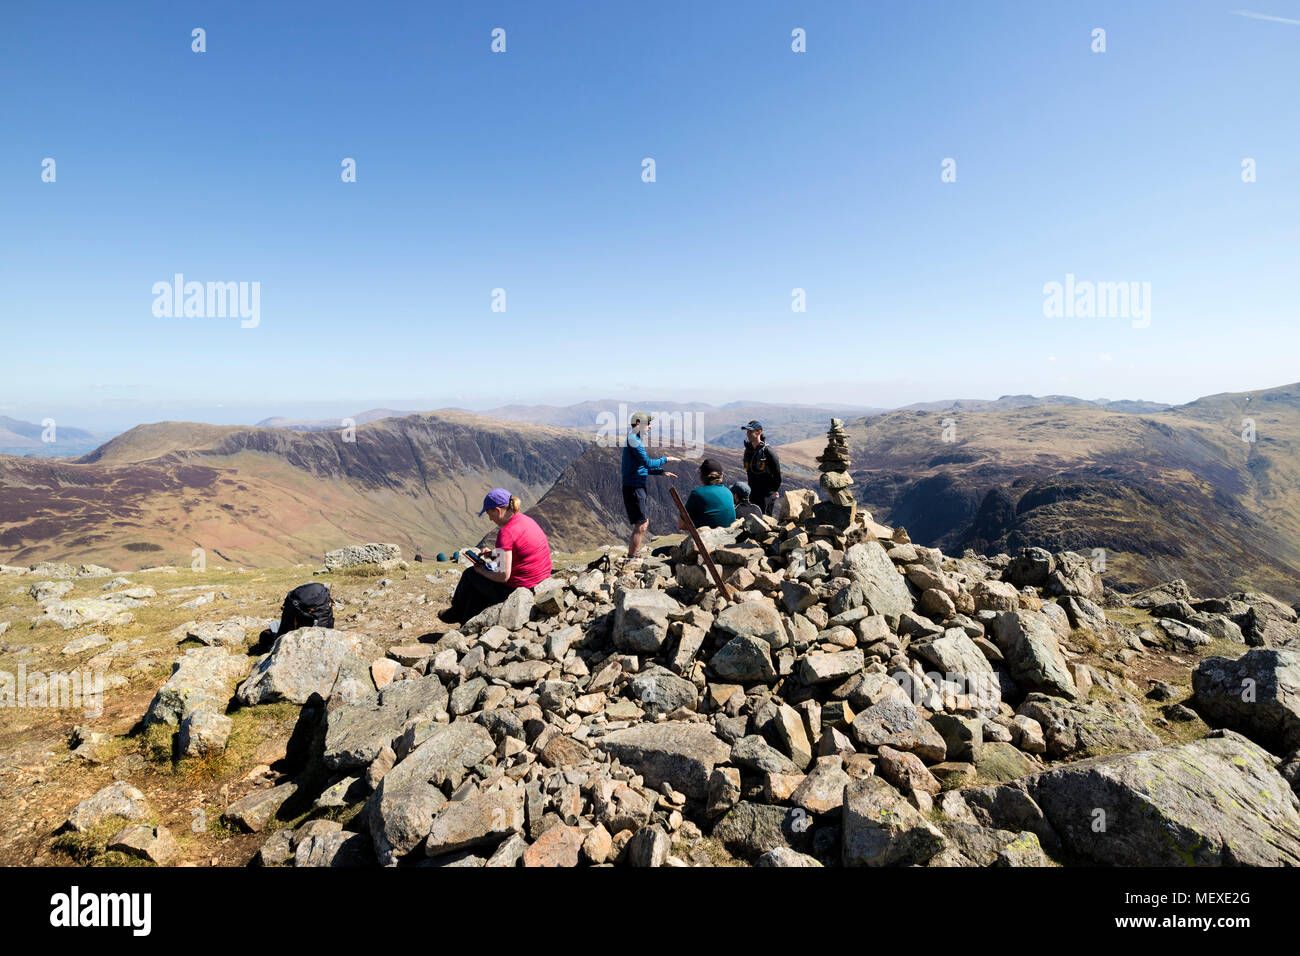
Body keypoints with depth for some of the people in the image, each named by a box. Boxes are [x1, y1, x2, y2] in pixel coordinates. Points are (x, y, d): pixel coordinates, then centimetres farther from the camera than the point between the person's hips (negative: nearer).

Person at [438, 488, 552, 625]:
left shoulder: (506, 533, -22)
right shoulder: (526, 520, 5)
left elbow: (503, 576, -23)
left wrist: (481, 570, -5)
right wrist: (495, 554, 12)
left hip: (518, 590, -8)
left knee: (470, 574, 15)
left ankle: (456, 613, 41)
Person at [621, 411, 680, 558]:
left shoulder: (636, 440, 18)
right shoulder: (633, 440, -15)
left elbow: (642, 467, 23)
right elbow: (648, 463, -20)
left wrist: (662, 472, 16)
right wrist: (666, 459, -6)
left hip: (638, 487, 11)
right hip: (633, 487, -11)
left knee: (645, 522, 16)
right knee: (641, 526, -8)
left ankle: (631, 555, 22)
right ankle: (631, 558, -3)